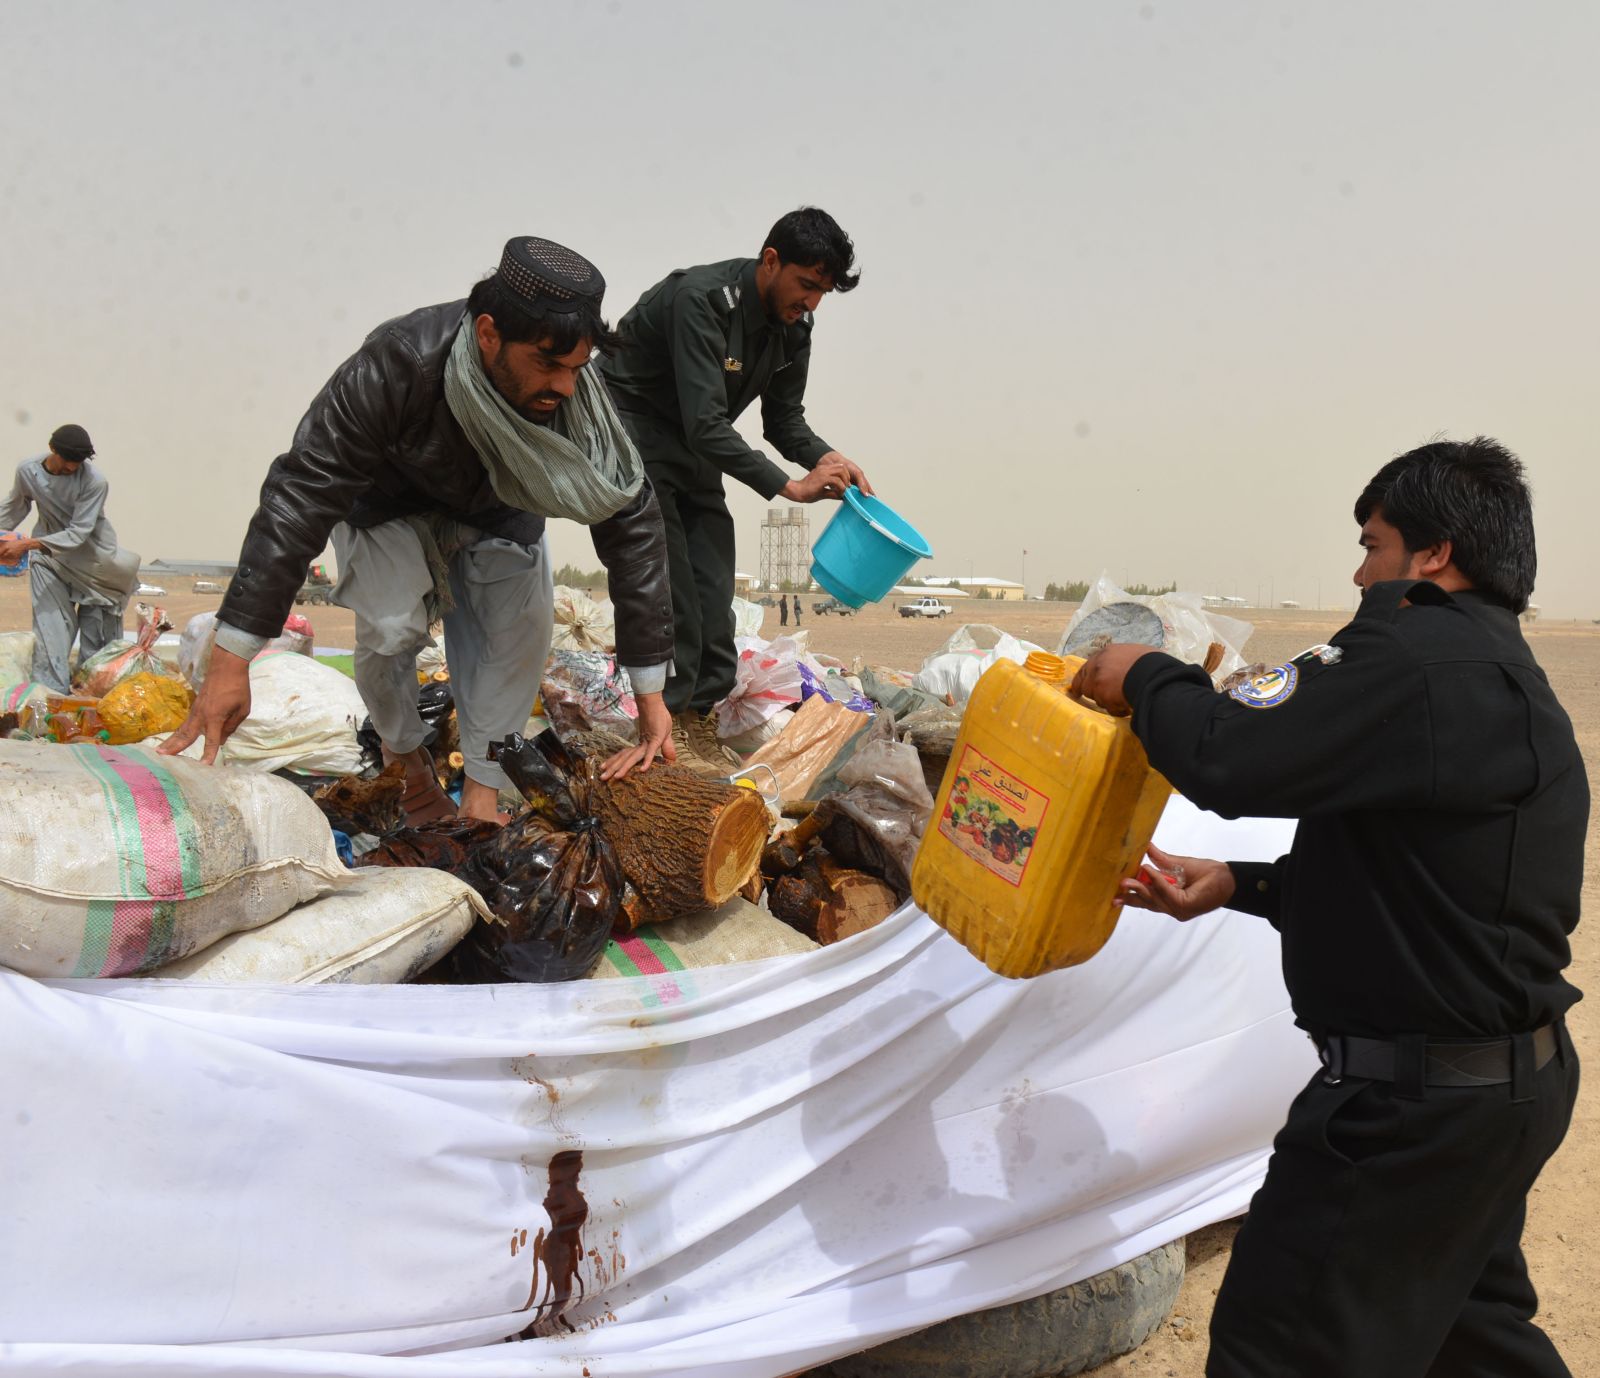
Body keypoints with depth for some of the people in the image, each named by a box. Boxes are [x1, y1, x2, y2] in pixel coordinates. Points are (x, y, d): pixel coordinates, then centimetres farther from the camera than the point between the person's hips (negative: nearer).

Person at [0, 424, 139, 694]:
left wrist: (27, 544, -31)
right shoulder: (27, 471, -12)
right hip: (49, 553, 2)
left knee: (95, 624, 0)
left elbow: (78, 533, -26)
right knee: (51, 621, -7)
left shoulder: (94, 480, -24)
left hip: (92, 556, -2)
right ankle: (52, 689, -6)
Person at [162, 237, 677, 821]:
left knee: (523, 628, -15)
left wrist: (649, 691, -26)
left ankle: (482, 794, -1)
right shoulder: (395, 365, -42)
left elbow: (633, 523, -25)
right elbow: (300, 495, -40)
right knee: (391, 627, -20)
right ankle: (408, 762, 10)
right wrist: (232, 659, -43)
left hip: (496, 510, 3)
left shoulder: (577, 396, -33)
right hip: (389, 503, -2)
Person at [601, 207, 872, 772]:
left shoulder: (792, 329, -4)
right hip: (632, 428, -8)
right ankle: (668, 726, -7)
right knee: (669, 590, -14)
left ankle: (700, 722, 7)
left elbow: (785, 420, 5)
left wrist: (827, 459, -17)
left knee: (714, 596, 0)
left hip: (696, 450, 8)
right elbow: (706, 424, -35)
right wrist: (788, 486, -34)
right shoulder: (702, 299, -29)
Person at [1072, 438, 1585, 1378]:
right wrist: (1240, 884, 12)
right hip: (1510, 1076, 11)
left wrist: (1147, 677, -7)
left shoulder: (1420, 658, -22)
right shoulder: (1510, 680, 13)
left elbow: (1226, 759, -27)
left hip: (1419, 1099, -11)